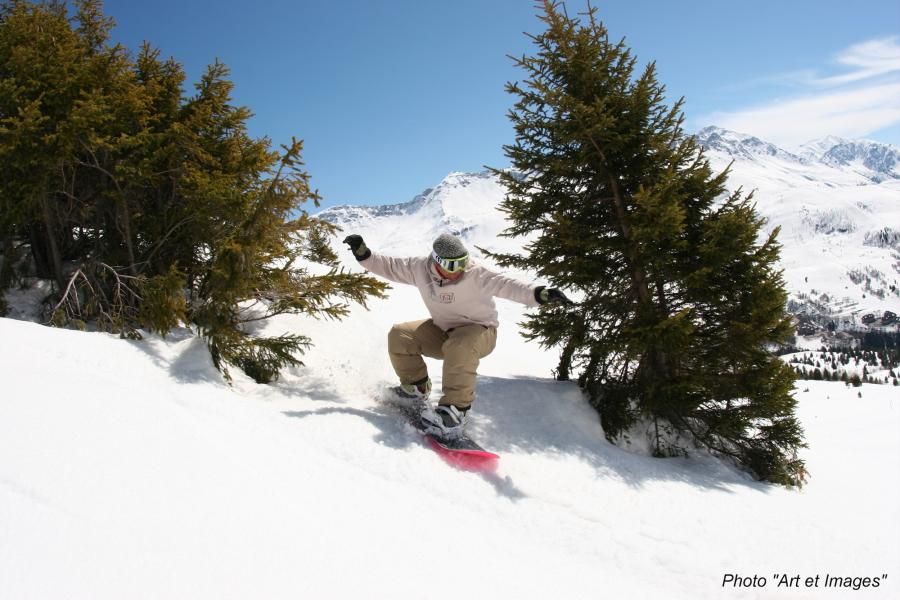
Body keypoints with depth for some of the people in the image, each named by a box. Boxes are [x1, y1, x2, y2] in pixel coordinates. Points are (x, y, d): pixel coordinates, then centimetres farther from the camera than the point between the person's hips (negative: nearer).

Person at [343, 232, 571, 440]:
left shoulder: (475, 275, -26)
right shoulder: (420, 268, -12)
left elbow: (504, 285, -38)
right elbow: (390, 266, 0)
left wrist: (539, 294, -52)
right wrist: (363, 253, -11)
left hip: (479, 332, -6)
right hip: (442, 331, 6)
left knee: (459, 346, -39)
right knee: (399, 335, -7)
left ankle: (456, 410, -34)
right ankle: (416, 389, 9)